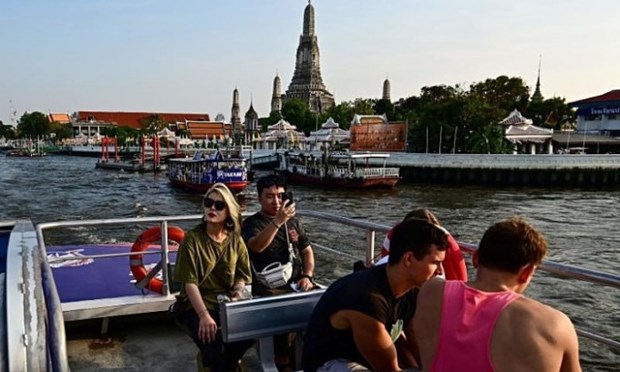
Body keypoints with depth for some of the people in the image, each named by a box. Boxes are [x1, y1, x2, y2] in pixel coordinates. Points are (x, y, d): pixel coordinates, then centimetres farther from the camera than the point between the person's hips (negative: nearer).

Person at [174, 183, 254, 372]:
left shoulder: (236, 240, 3)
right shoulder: (193, 238, -10)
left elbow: (242, 275, 7)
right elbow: (189, 282, -15)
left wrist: (237, 294, -15)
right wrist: (204, 315, -25)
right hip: (197, 305, -4)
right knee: (213, 344, -30)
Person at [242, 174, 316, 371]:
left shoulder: (293, 222, 17)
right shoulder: (252, 223, 0)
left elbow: (307, 251, 18)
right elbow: (256, 246, -21)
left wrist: (307, 276, 0)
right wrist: (278, 221, -31)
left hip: (296, 283, 5)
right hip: (268, 287, -4)